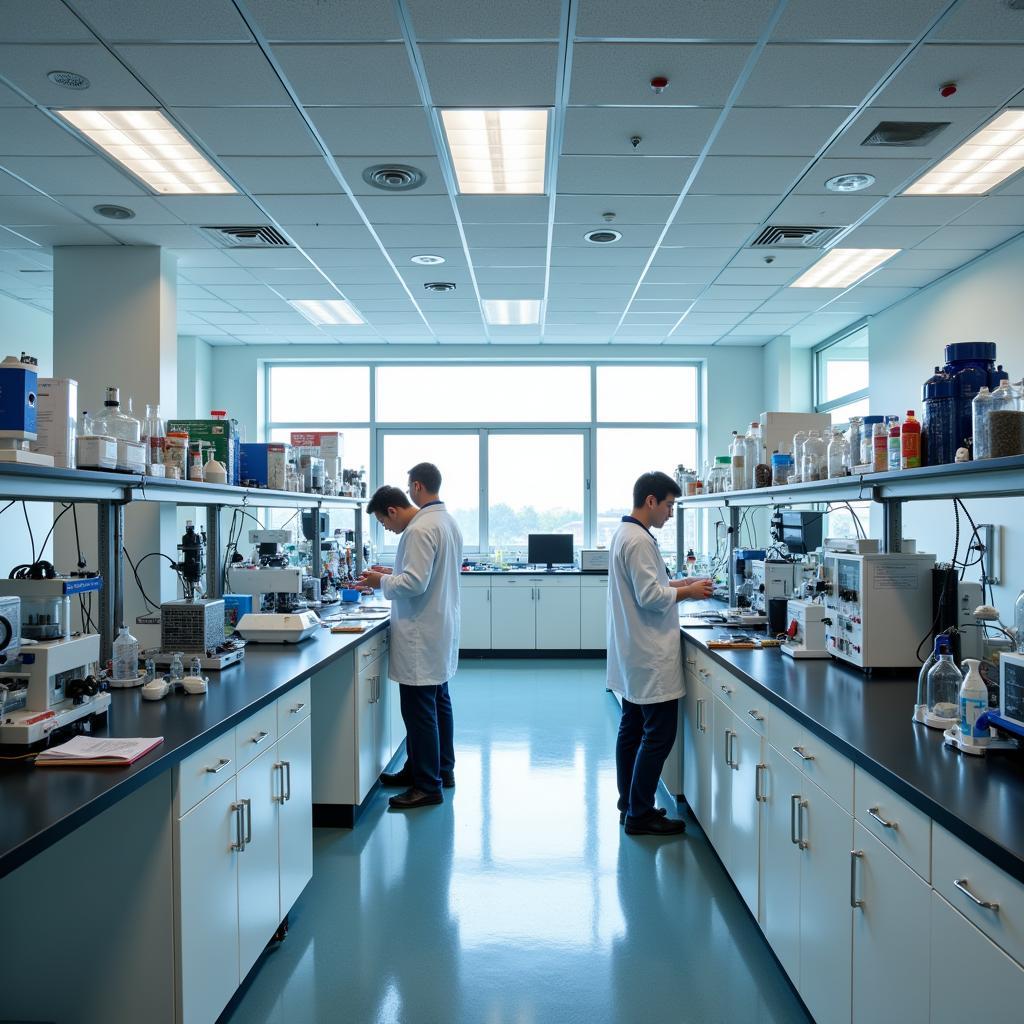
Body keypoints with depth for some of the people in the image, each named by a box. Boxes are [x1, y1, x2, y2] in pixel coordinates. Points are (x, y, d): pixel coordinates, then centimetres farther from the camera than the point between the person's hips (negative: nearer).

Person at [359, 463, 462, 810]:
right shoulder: (448, 522, 11)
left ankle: (427, 786, 6)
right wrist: (393, 573, 14)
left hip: (421, 635, -10)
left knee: (419, 709, -2)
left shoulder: (420, 529, -19)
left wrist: (382, 581, -8)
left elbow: (415, 583, -24)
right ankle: (441, 770, 32)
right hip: (441, 630, 11)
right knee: (438, 701, 19)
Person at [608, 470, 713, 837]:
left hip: (633, 655, 11)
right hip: (650, 656, -11)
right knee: (659, 734, -3)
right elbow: (650, 597, -22)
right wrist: (688, 592, -9)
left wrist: (677, 584, 11)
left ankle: (629, 805, 25)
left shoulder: (625, 534, 12)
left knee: (633, 730, 16)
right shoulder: (639, 541, -19)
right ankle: (640, 814, 4)